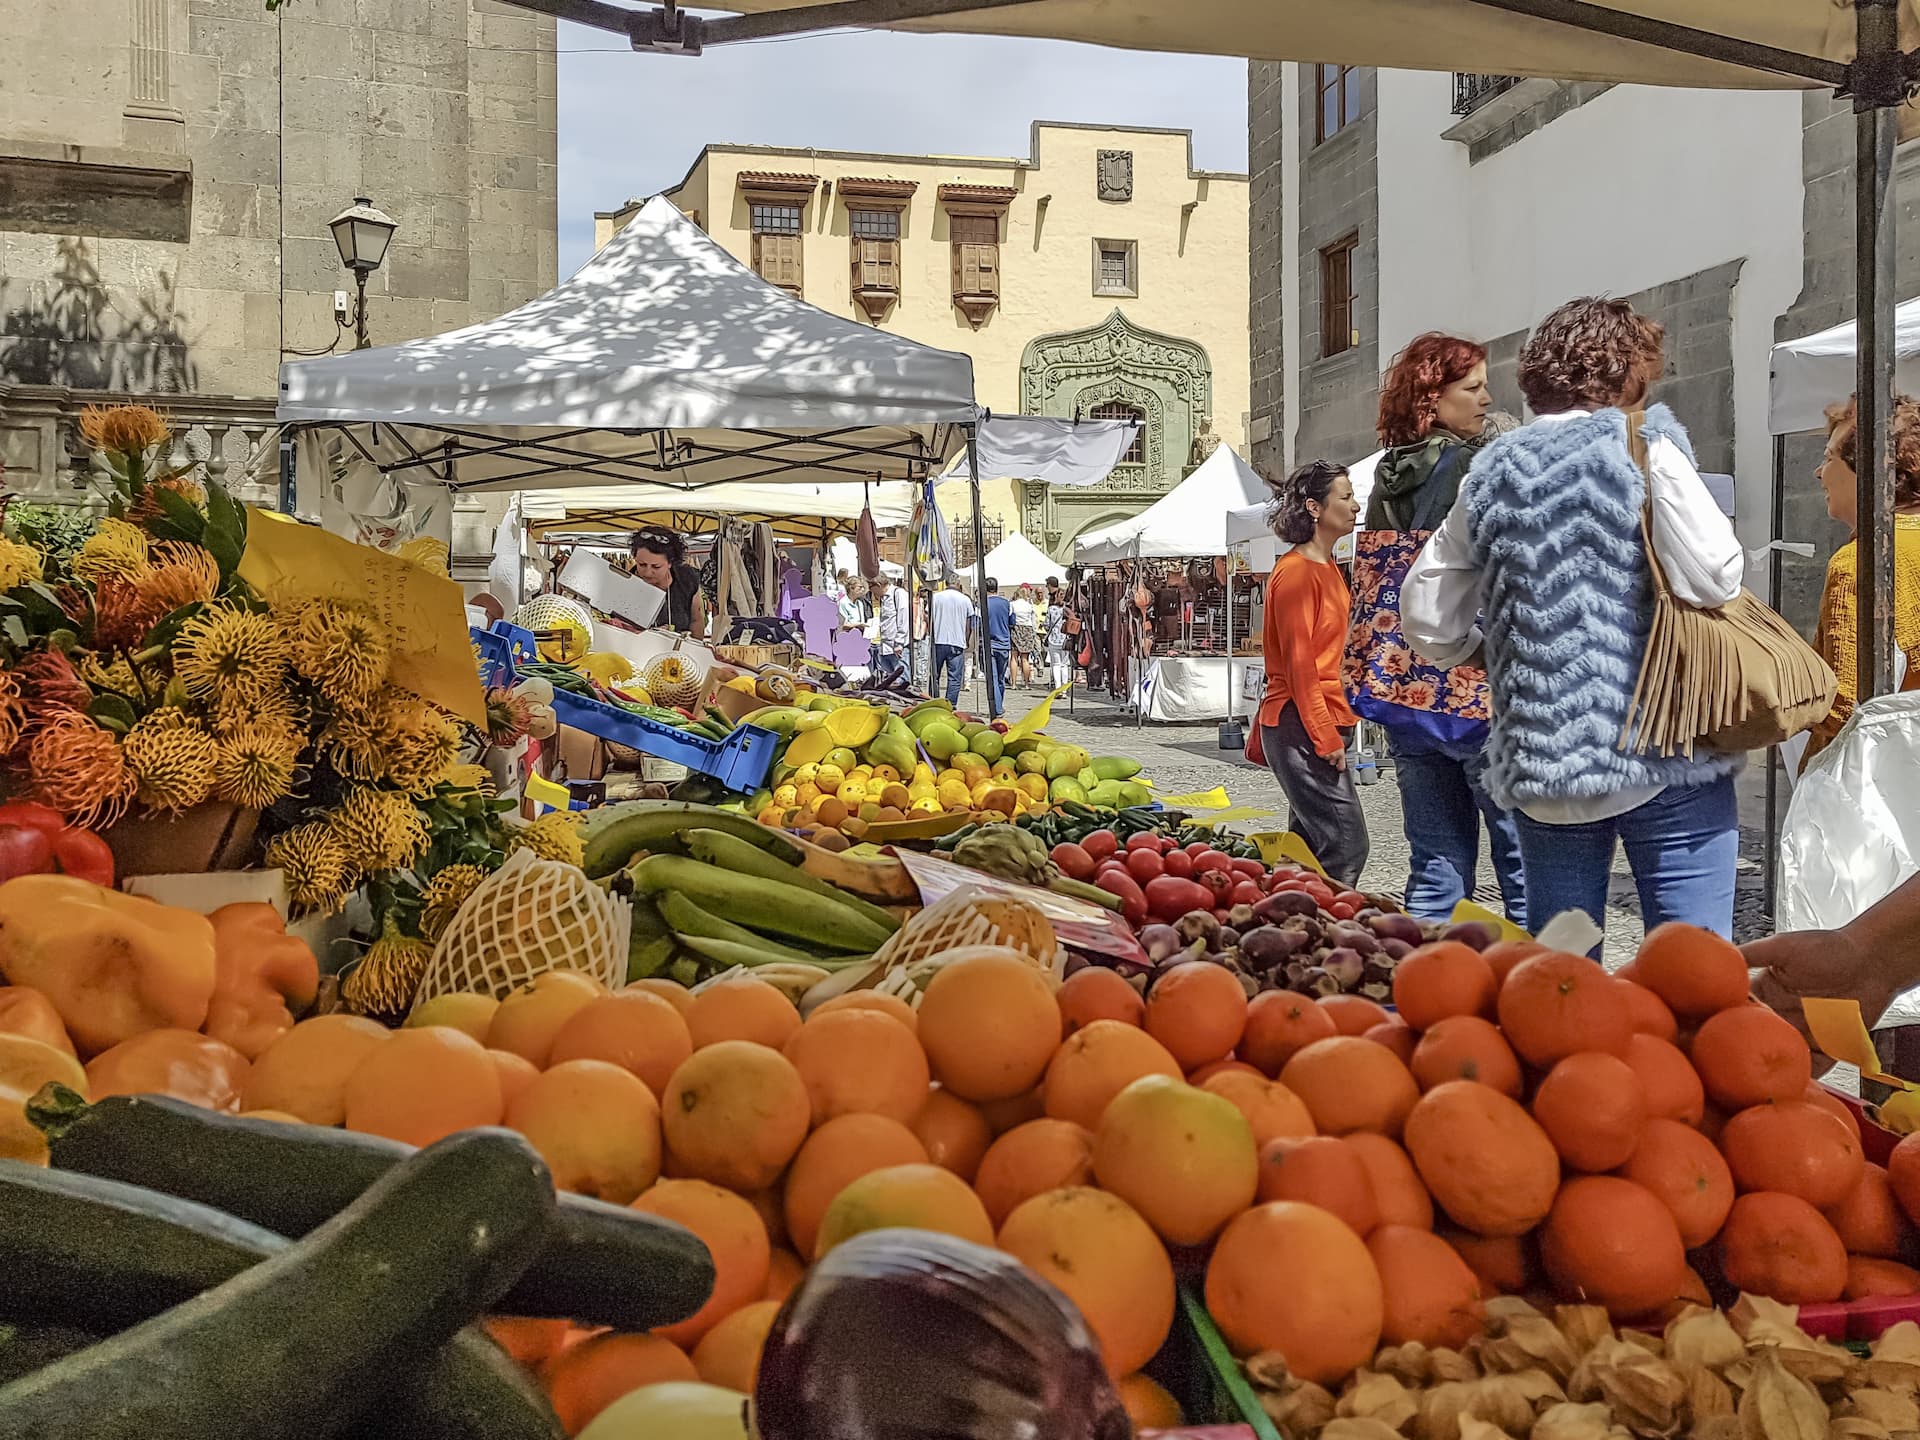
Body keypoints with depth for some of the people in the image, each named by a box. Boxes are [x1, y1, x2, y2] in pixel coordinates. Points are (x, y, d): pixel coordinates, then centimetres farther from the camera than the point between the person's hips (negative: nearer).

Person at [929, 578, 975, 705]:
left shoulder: (935, 597, 2)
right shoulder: (965, 600, 3)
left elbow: (929, 622, 3)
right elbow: (969, 626, 6)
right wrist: (967, 642, 17)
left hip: (938, 642, 1)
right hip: (957, 644, -1)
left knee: (934, 677, 9)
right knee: (955, 678, 1)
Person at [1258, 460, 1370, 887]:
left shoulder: (1327, 568, 18)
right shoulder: (1296, 571, -12)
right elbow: (1299, 665, -17)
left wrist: (1335, 730, 20)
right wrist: (1328, 739, -19)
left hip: (1323, 725, 10)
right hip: (1303, 727, -10)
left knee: (1311, 845, 11)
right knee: (1346, 845, -13)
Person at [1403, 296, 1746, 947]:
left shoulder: (1492, 472, 12)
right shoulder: (1644, 446, -3)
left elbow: (1426, 616, 13)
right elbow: (1713, 577, -14)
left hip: (1540, 763, 5)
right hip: (1663, 751, -4)